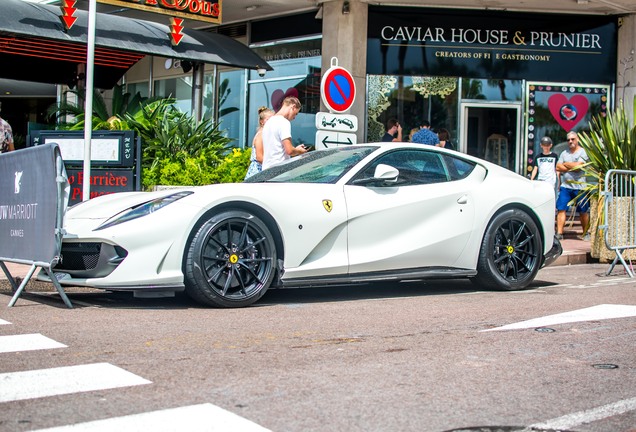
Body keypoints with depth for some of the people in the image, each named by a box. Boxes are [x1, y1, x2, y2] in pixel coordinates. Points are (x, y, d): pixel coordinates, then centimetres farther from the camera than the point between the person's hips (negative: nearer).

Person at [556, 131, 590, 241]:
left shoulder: (583, 152, -1)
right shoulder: (564, 153, 14)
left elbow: (578, 166, -13)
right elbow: (558, 167, 4)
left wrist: (565, 164, 1)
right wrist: (572, 167, -5)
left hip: (579, 187, -3)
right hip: (565, 186, 3)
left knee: (583, 211, 4)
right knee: (561, 209, -6)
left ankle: (586, 233, 19)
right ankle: (559, 233, -6)